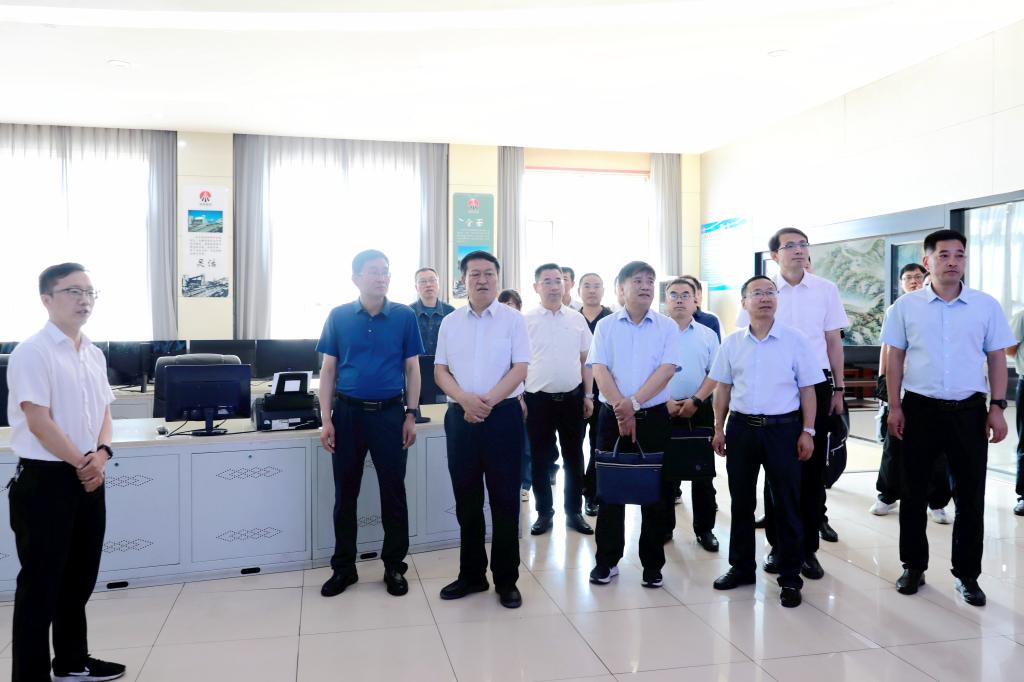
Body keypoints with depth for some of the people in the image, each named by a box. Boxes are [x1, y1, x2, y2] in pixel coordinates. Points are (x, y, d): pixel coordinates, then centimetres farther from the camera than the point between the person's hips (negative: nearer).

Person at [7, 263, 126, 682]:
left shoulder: (94, 354, 10)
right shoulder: (32, 353, -13)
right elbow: (40, 423, -17)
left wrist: (101, 454, -5)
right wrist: (82, 463, -11)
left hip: (88, 477, 8)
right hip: (45, 479, -7)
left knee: (80, 576, 17)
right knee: (41, 582, 2)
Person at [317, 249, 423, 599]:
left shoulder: (404, 316, -1)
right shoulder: (338, 317, 1)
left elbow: (412, 369, 3)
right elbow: (328, 370, 3)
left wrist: (411, 415, -2)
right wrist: (326, 419, -3)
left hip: (389, 413, -1)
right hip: (348, 413, 1)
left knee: (393, 492, 6)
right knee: (345, 493, 9)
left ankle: (395, 566, 21)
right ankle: (343, 567, 24)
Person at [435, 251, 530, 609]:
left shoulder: (513, 319, -1)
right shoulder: (450, 322, 8)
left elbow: (520, 369, -7)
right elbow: (440, 371, 5)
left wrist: (488, 401, -17)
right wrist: (466, 399, -13)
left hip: (503, 415, -3)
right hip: (460, 416, 3)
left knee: (505, 499, 3)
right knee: (466, 499, 11)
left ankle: (506, 579, 15)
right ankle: (471, 574, 25)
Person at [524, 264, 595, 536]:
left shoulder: (577, 319, 5)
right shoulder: (525, 321, -2)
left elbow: (586, 360, 9)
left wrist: (588, 395, 6)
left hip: (572, 398, 2)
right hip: (538, 399, -2)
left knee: (574, 458, 10)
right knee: (540, 459, 7)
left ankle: (574, 511, 23)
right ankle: (544, 512, 21)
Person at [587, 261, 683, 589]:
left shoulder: (667, 327, 2)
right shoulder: (606, 326, 4)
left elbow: (666, 370, -8)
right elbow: (600, 370, -5)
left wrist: (634, 403, -17)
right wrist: (621, 410, -15)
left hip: (653, 416, 0)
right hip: (612, 416, 0)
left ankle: (652, 564, 17)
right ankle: (607, 560, 18)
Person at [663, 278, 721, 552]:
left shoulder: (708, 335, 6)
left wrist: (695, 401, -10)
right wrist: (666, 402, -10)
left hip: (699, 410, 1)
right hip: (665, 410, -1)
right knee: (665, 471, 6)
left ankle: (704, 528, 16)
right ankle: (664, 526, 18)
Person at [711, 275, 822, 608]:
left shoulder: (795, 340, -2)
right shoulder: (732, 342, 4)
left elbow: (807, 390, 0)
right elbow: (723, 388, 10)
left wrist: (808, 431, -5)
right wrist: (719, 428, 6)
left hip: (782, 428, -2)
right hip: (741, 427, 3)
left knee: (787, 503, 4)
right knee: (741, 500, 12)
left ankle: (790, 577, 16)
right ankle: (741, 566, 27)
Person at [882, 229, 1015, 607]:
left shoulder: (986, 305, 3)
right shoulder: (906, 306, 1)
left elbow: (996, 358, 5)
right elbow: (895, 358, 3)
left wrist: (998, 407, -2)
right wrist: (895, 406, -2)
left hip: (969, 410, 1)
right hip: (919, 408, 0)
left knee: (970, 494, 6)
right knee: (914, 492, 8)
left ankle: (967, 573, 20)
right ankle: (914, 566, 22)